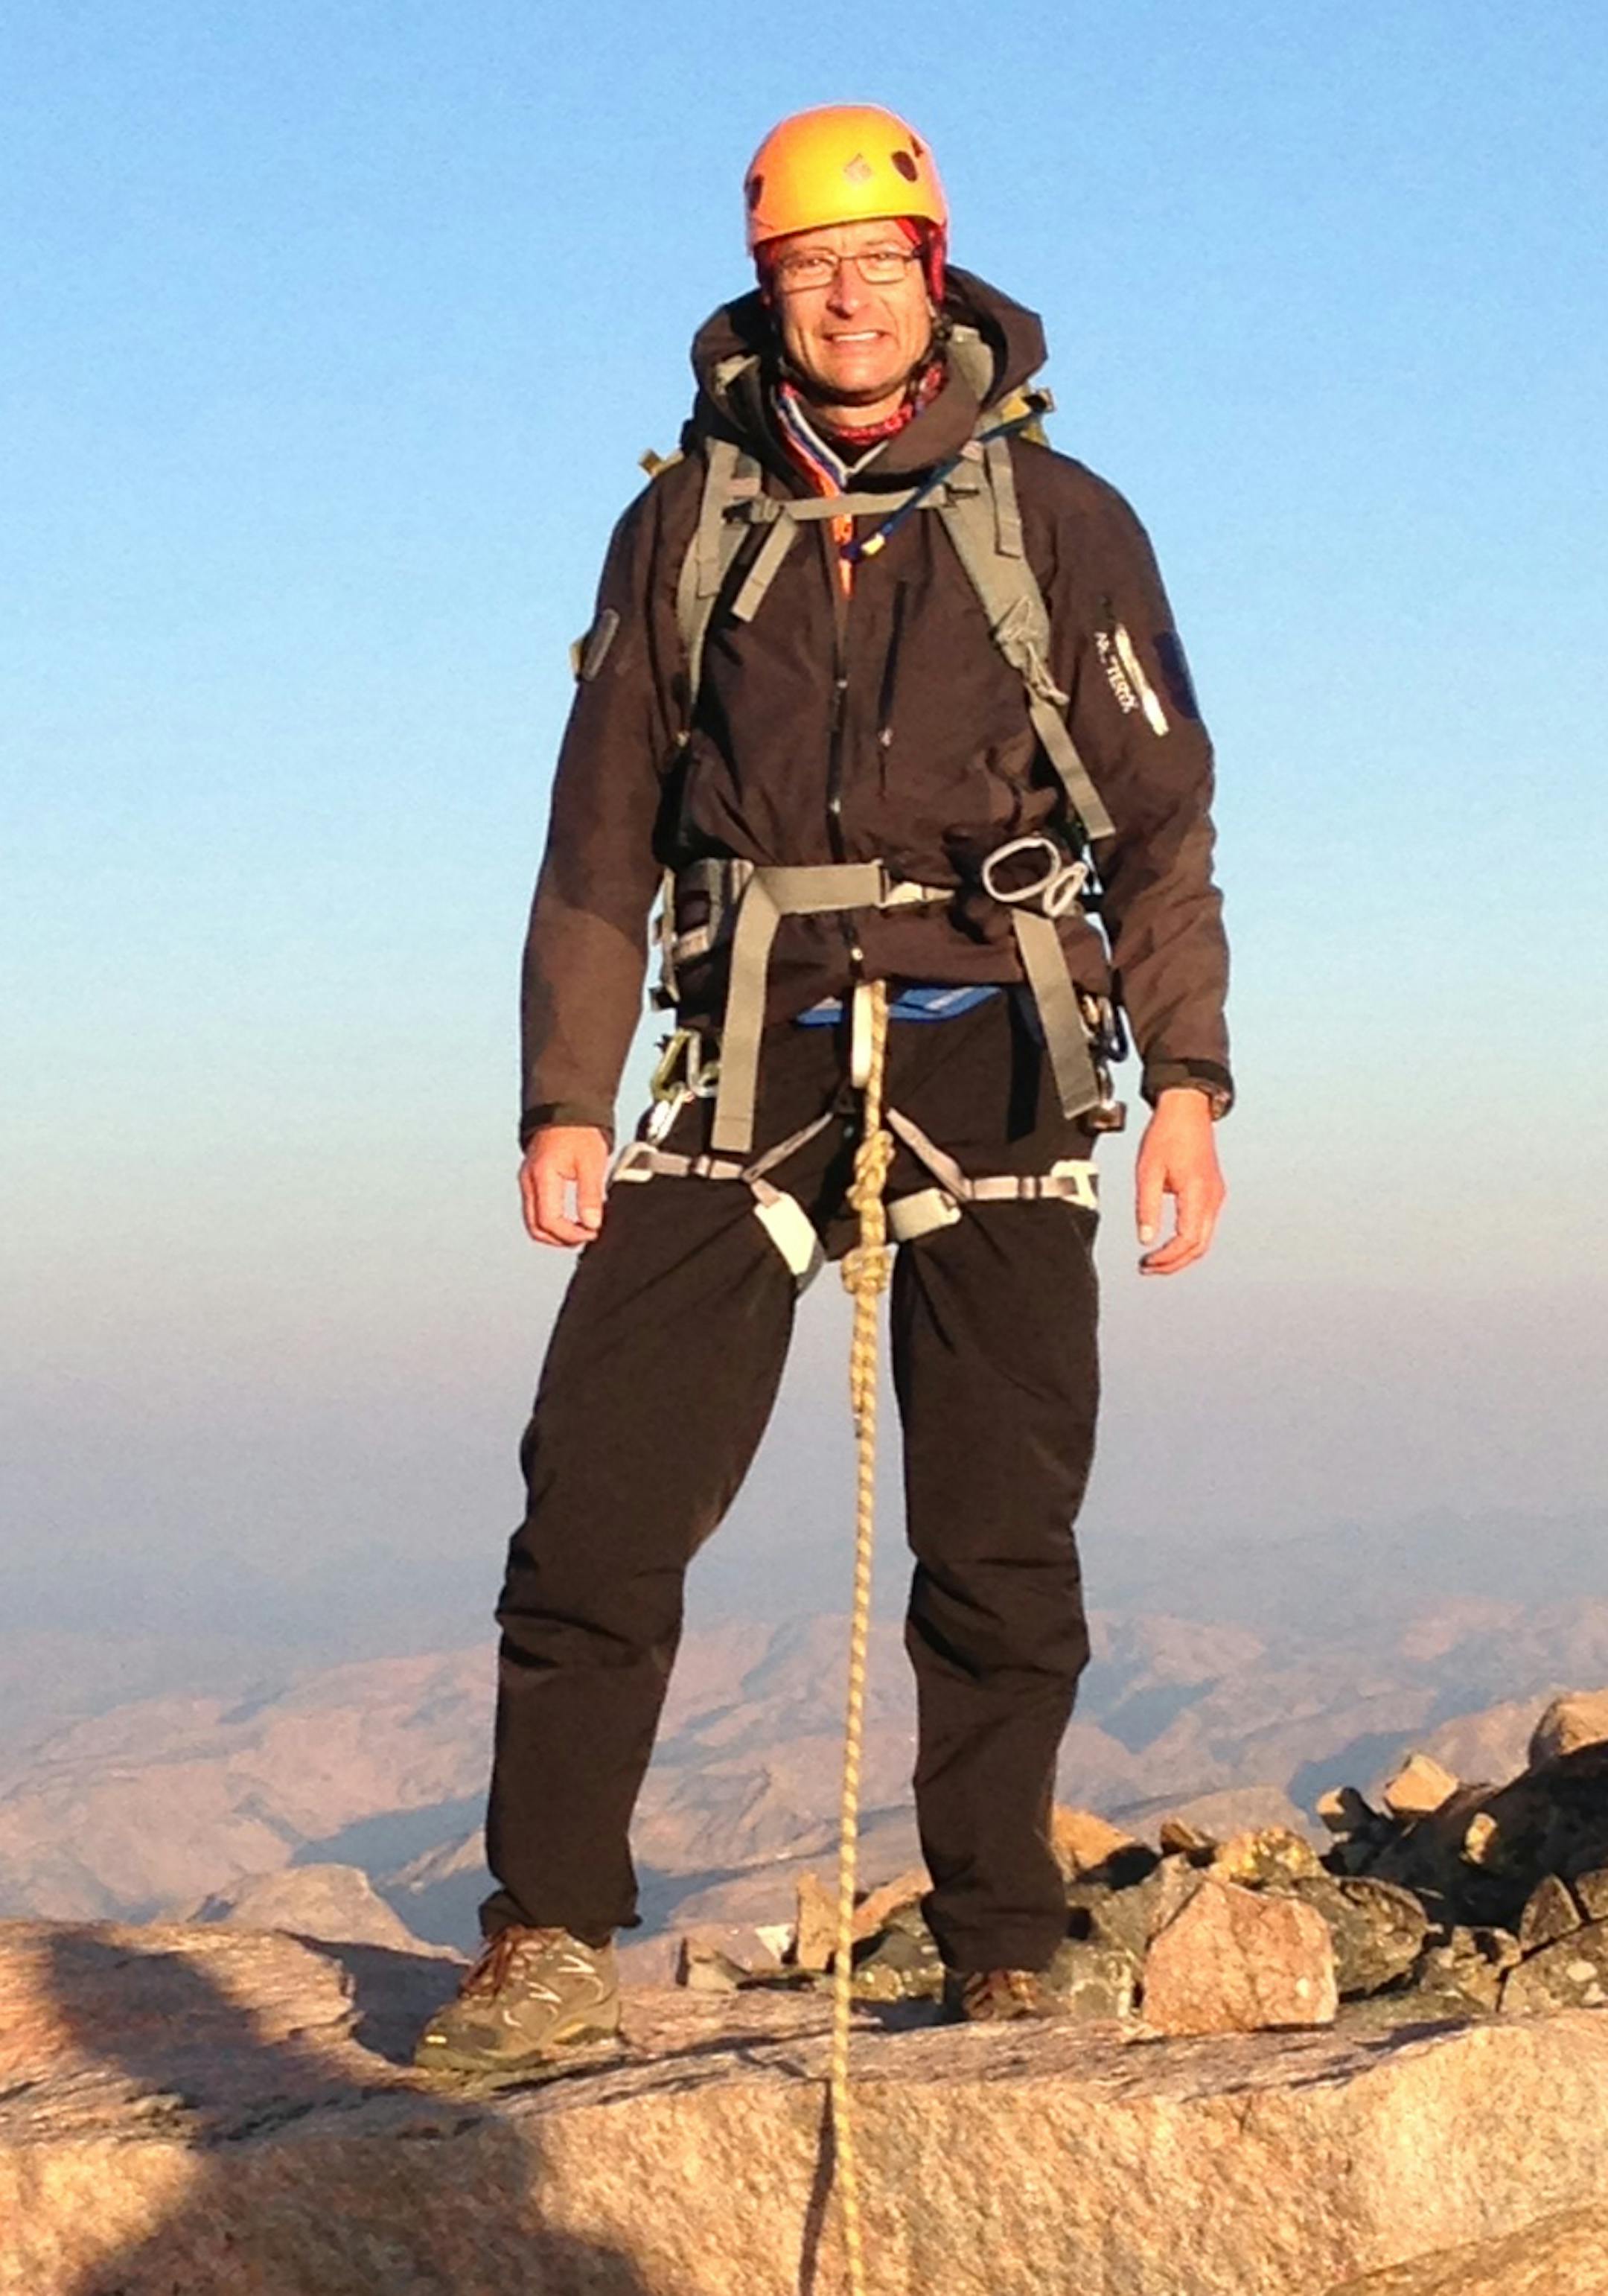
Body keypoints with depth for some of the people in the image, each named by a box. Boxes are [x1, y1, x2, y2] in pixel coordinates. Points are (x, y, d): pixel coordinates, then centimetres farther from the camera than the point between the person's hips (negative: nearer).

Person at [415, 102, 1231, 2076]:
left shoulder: (1056, 520, 4)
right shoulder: (684, 528, 10)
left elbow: (1161, 817, 2)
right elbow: (605, 826, 12)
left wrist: (1189, 1081, -9)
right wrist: (563, 1098, 4)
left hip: (991, 1046, -1)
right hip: (755, 1051, 1)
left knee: (1001, 1543, 0)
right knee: (599, 1490, -8)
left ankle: (1001, 1968, 11)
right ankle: (550, 1945, 0)